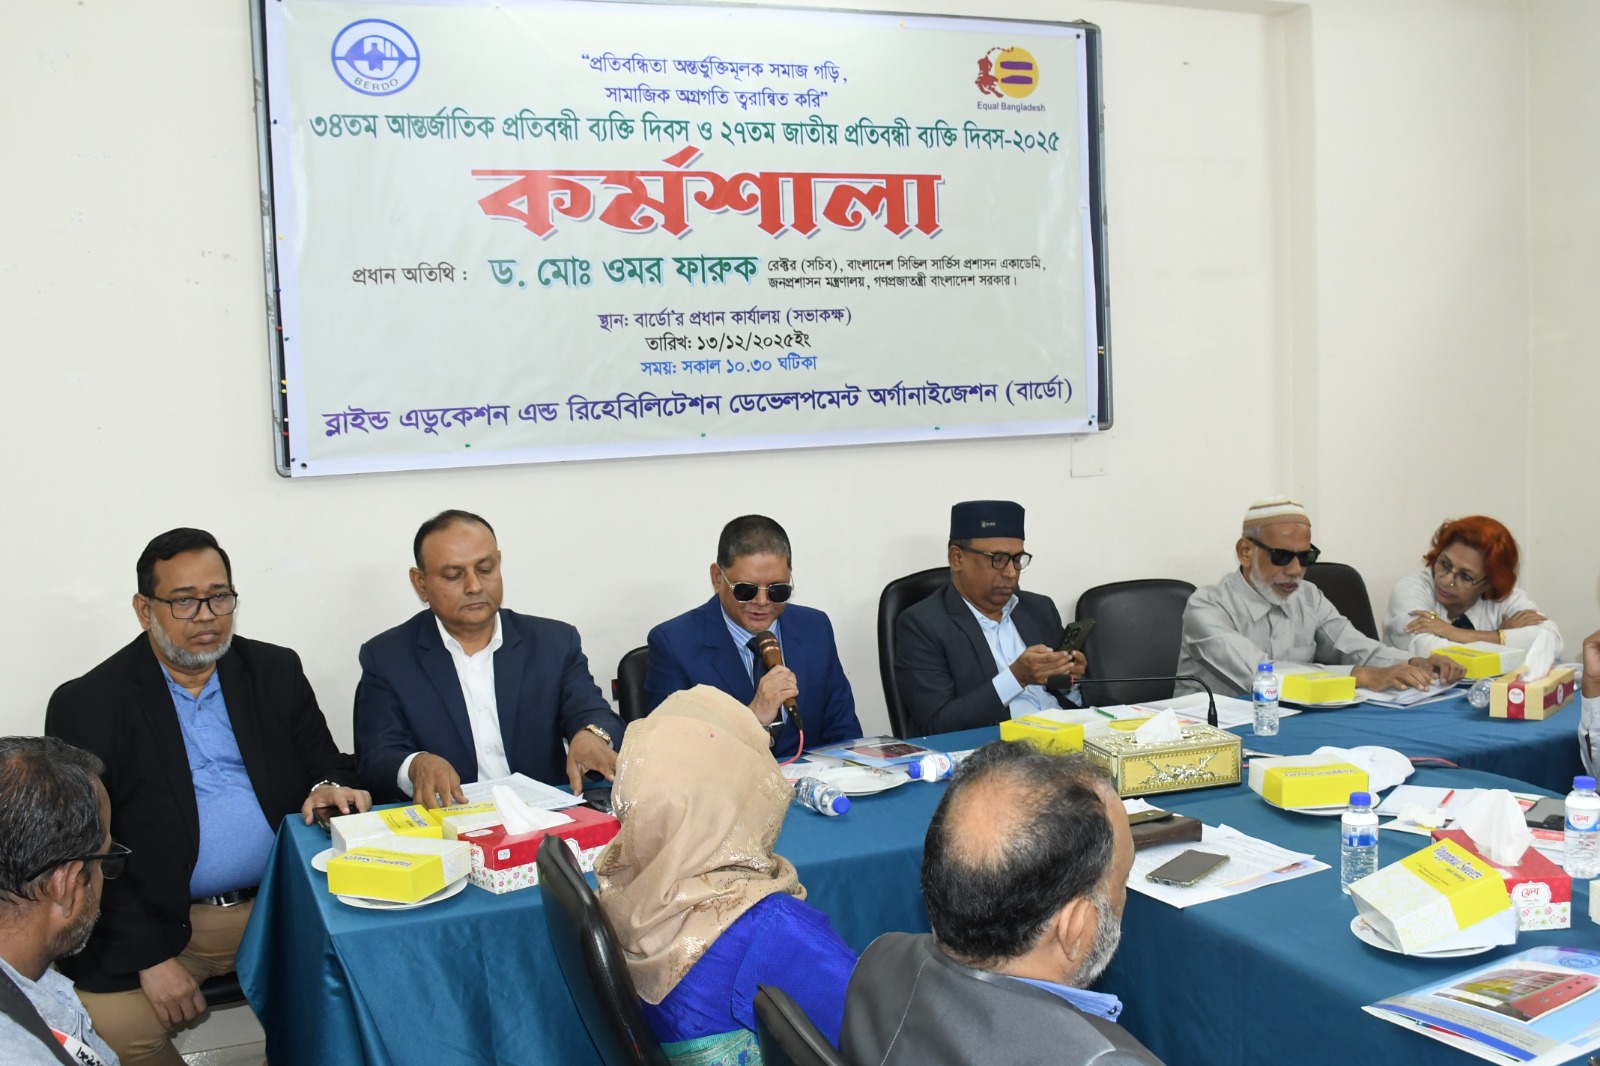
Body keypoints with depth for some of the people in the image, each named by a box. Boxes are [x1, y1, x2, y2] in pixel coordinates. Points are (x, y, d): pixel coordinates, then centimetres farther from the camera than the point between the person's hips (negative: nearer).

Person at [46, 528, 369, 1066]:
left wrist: (330, 789, -12)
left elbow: (327, 765, 14)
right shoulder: (86, 704, -1)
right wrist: (151, 956, -12)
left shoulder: (277, 672, 9)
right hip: (150, 923, -2)